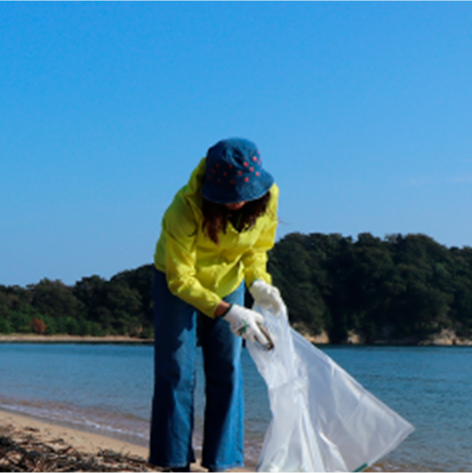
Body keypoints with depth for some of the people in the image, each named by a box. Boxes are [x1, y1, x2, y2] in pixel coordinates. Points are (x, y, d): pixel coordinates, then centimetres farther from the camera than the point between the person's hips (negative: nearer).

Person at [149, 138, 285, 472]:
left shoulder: (267, 197, -23)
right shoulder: (185, 209, -36)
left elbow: (256, 250, -3)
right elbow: (181, 280, -30)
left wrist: (258, 283, -23)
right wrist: (228, 312, -40)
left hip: (228, 284, 4)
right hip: (177, 284, -3)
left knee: (228, 375, -3)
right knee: (177, 373, -7)